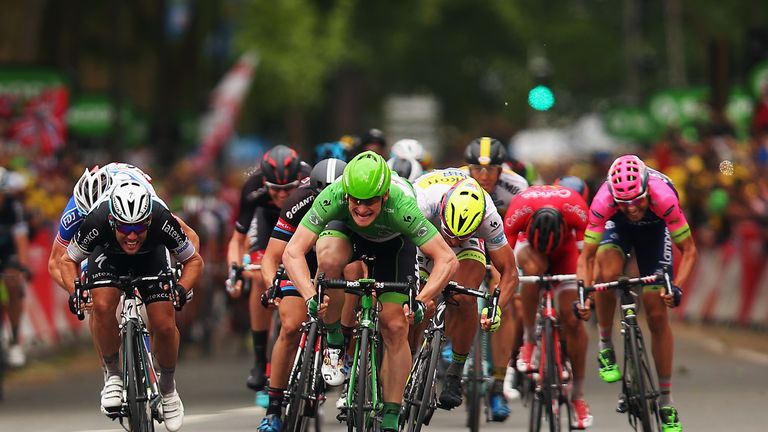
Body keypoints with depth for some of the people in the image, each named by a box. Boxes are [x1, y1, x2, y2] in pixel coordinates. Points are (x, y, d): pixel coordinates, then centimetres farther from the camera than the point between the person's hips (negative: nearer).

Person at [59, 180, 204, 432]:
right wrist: (75, 292, -33)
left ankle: (167, 388, 12)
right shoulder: (97, 222, -37)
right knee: (103, 306, -30)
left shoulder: (162, 221, -37)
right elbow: (68, 260, -16)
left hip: (151, 257, 1)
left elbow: (194, 260, -17)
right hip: (108, 255, -1)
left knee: (164, 325, -15)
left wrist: (182, 288, -35)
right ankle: (113, 376, -8)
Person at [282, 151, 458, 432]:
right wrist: (310, 297, -53)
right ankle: (334, 339, -12)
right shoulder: (332, 197, -39)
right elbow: (293, 252, -39)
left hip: (393, 242, 0)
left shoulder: (402, 206, -42)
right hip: (346, 231, 1)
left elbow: (447, 259, -41)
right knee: (329, 258, -35)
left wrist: (421, 301, -53)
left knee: (395, 328, -10)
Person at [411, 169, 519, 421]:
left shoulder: (488, 216, -36)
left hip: (470, 246, 0)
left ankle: (456, 372, -8)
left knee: (464, 299, -25)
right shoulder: (422, 202, -44)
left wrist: (497, 308, -42)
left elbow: (509, 272, -25)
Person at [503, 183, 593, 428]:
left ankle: (577, 396, 3)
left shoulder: (576, 209, -37)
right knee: (534, 268, -38)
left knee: (573, 320, -10)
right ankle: (529, 341, -22)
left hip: (565, 248, 1)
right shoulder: (519, 210, -37)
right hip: (528, 243, -1)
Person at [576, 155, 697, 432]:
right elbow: (586, 256, -30)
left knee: (657, 314, -4)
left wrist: (676, 287, -44)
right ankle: (605, 347, -10)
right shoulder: (604, 202, -38)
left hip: (654, 229, 0)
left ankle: (666, 402, 7)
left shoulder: (663, 198, -40)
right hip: (617, 226, 0)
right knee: (607, 272, -34)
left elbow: (689, 250, -30)